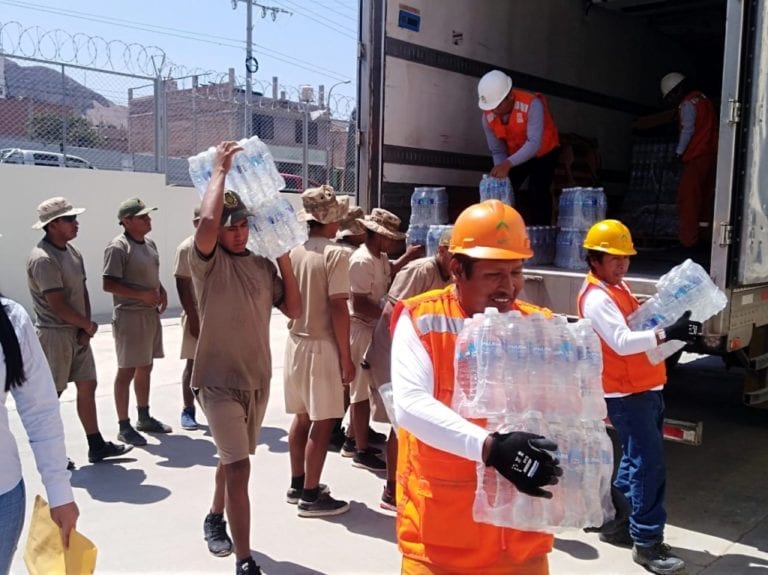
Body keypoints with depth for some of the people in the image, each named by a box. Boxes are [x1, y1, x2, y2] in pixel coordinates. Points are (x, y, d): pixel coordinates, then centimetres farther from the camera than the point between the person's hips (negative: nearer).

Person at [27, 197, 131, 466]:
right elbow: (58, 304, -21)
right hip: (55, 334, -8)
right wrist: (88, 325, -8)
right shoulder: (43, 259, -19)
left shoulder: (72, 252, 9)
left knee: (87, 386, 11)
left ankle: (96, 446, 20)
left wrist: (85, 329, -3)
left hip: (78, 332, 9)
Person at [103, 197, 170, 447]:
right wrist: (142, 294, -22)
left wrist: (162, 292, 5)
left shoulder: (149, 243, 11)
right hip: (130, 316, -8)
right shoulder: (118, 247, -14)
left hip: (151, 314, 8)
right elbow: (109, 284, -19)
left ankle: (144, 417, 30)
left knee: (145, 368, 17)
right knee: (127, 371, 0)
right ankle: (124, 426, 9)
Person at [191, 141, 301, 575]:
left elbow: (294, 309, 1)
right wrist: (221, 170, -20)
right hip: (219, 381, -6)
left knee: (234, 459, 23)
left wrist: (285, 258, -4)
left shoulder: (263, 266, 3)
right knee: (239, 467, -12)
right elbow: (207, 220, -31)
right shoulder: (207, 261, -11)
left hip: (258, 379, 6)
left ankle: (215, 519, 47)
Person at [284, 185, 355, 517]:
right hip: (322, 345, -7)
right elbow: (338, 307, -18)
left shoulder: (293, 251, 5)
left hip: (295, 342, 7)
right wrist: (346, 356, -14)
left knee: (302, 417, 17)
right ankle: (311, 496, 7)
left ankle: (297, 484, 28)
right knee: (322, 422, 1)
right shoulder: (335, 254, -15)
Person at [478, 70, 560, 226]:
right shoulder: (488, 117, -19)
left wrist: (508, 164, -54)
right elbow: (497, 150, -11)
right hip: (515, 156, 5)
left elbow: (534, 143, -42)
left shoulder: (531, 105, -35)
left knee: (538, 194, -18)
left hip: (543, 153, -4)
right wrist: (501, 173, -28)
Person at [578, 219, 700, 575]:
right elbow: (622, 342, -29)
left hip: (645, 388, 10)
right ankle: (646, 542, 2)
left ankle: (616, 522, 29)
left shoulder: (618, 287, 13)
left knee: (635, 460, 16)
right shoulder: (596, 298, -19)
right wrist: (667, 334, -37)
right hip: (626, 394, -10)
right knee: (649, 464, -7)